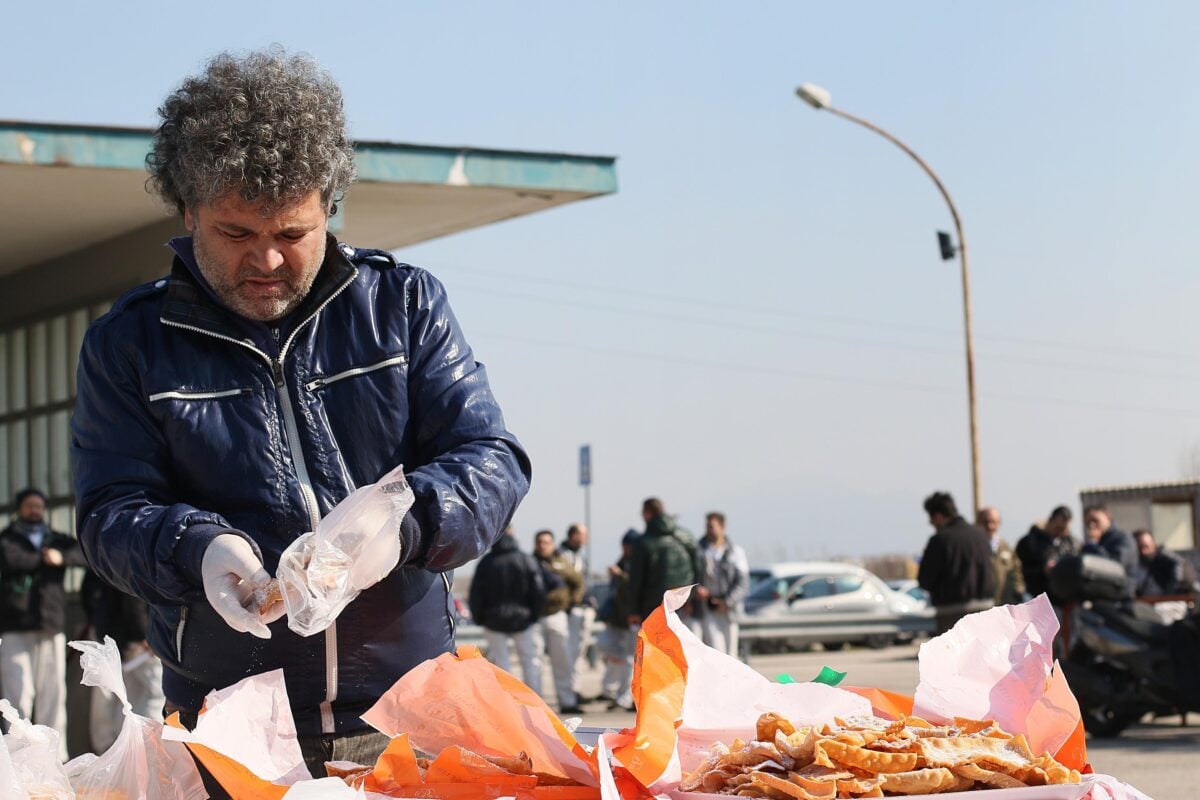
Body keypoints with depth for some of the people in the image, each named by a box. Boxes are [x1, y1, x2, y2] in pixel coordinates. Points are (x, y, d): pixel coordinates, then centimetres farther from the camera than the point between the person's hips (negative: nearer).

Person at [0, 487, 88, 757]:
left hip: (51, 628, 3)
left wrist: (62, 557, -17)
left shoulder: (57, 540, 20)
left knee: (53, 693, 0)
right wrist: (44, 558, 0)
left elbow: (85, 553, 2)